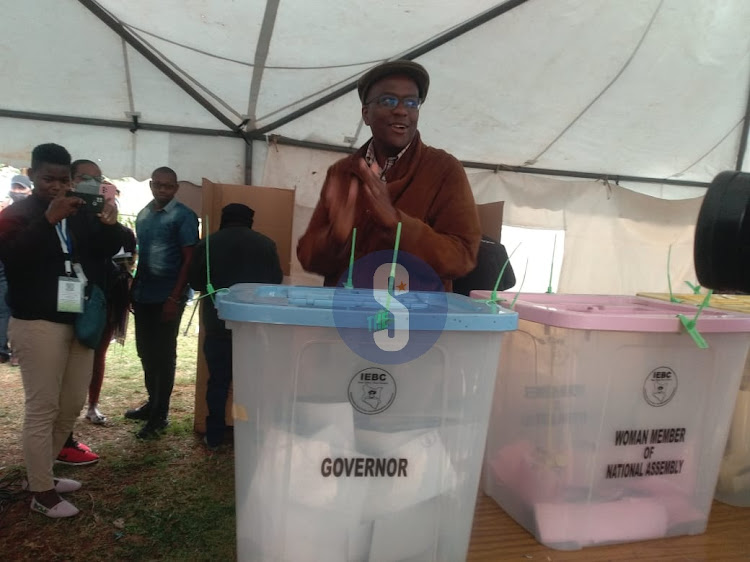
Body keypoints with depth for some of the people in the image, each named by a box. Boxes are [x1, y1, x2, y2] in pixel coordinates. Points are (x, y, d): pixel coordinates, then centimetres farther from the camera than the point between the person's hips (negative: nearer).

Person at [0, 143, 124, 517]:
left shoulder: (80, 214, 11)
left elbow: (107, 251, 3)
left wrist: (109, 226, -16)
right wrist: (48, 220, -26)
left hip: (79, 320, 6)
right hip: (37, 323, -5)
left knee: (72, 405, 12)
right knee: (42, 409, -2)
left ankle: (41, 471, 31)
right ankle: (41, 493, 12)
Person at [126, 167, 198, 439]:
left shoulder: (184, 216, -8)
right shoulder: (143, 215, 13)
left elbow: (189, 259, -12)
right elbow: (140, 254, 18)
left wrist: (175, 298, -17)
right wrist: (133, 289, 13)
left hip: (167, 297, -7)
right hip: (143, 295, 7)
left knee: (163, 355, 2)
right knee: (145, 351, 15)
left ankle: (160, 415, 13)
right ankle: (152, 402, 32)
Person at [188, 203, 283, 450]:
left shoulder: (207, 243, -2)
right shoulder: (266, 244, -1)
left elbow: (195, 282, 3)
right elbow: (276, 280, 6)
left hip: (218, 322, 0)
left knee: (218, 380, 9)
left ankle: (214, 436, 16)